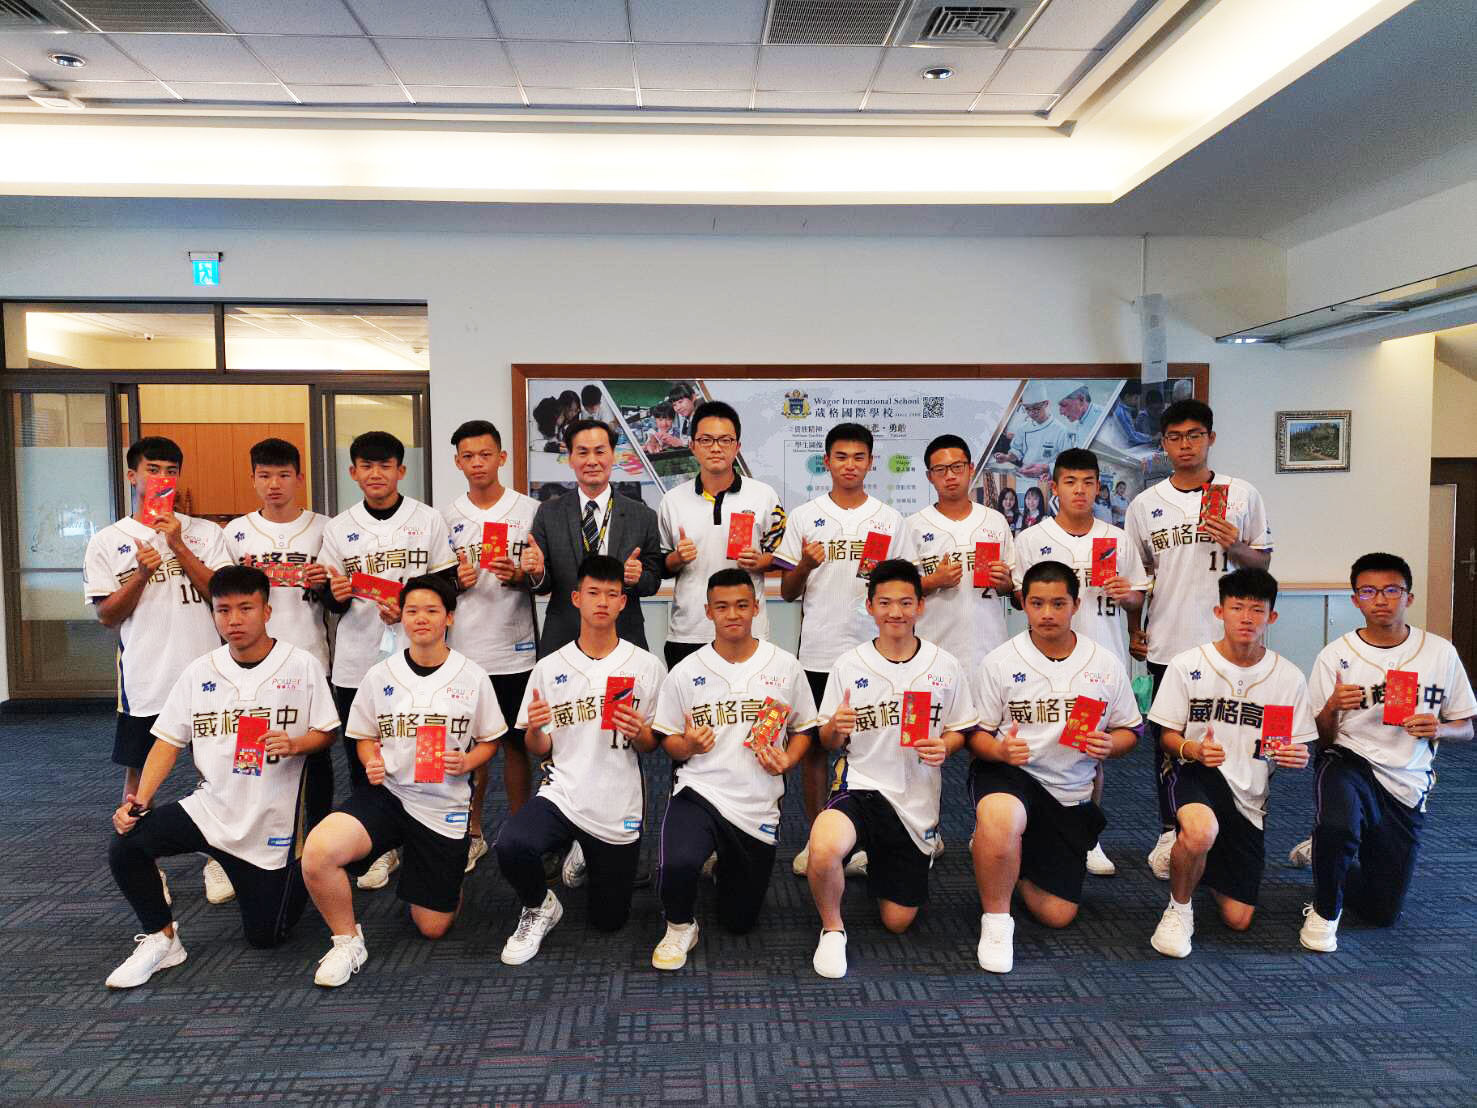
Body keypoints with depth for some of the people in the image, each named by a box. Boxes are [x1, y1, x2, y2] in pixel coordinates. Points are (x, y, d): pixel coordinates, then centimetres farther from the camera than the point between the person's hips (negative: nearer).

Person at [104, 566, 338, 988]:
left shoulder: (302, 665, -7)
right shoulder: (199, 672, 2)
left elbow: (326, 733, -2)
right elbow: (169, 740, 3)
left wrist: (294, 745, -24)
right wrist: (141, 799, -10)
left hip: (271, 822, -2)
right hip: (209, 807, 3)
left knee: (264, 936, 4)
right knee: (125, 847, -23)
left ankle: (298, 873, 38)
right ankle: (160, 940, 2)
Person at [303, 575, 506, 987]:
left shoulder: (472, 677, -1)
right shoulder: (380, 675, 2)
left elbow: (490, 741, 7)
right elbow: (365, 737, 13)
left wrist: (466, 762, -13)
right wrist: (372, 762, -9)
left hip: (444, 804, -1)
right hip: (386, 792, 1)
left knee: (432, 927, 6)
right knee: (317, 852, -30)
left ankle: (448, 879, 42)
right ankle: (347, 941, -3)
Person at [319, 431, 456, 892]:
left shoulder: (428, 520, 2)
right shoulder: (338, 528, 8)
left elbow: (447, 585, 2)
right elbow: (333, 602, 10)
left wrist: (408, 607, -15)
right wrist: (337, 594, -13)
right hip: (356, 662, 2)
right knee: (362, 761, 8)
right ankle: (380, 849, 23)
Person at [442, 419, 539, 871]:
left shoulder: (530, 510, 0)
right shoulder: (446, 517, 7)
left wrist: (517, 576, -19)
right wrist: (454, 581, -10)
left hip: (514, 650, -2)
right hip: (462, 649, 2)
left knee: (515, 744, 8)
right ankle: (472, 833, 26)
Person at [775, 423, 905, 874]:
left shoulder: (890, 519, 7)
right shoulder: (804, 517, 5)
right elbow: (787, 591, 6)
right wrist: (805, 566, -14)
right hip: (817, 649, 0)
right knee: (813, 744, 6)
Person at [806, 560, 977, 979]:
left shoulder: (945, 666, 1)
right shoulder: (847, 666, -1)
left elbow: (960, 730, 10)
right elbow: (829, 743, 4)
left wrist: (944, 747, -14)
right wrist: (836, 728, -20)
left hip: (917, 800, 2)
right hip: (861, 785, -2)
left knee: (897, 921, 9)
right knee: (824, 851, -37)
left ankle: (880, 867, 42)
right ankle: (832, 929, -6)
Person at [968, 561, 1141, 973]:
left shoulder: (1106, 664, 2)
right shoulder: (999, 663, -5)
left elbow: (1129, 731, 9)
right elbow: (977, 735, -2)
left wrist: (1109, 745, -14)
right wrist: (1001, 750, -25)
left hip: (1071, 794, 3)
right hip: (1009, 773, -3)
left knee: (1057, 915, 3)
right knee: (1000, 818, -42)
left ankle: (1003, 854, 32)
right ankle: (996, 919, -15)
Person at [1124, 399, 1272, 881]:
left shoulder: (1242, 495, 2)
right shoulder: (1145, 504, 4)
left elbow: (1263, 563, 7)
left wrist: (1236, 547, -13)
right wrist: (1132, 630, 8)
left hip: (1225, 641, -1)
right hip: (1167, 642, 1)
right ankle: (1170, 832, 21)